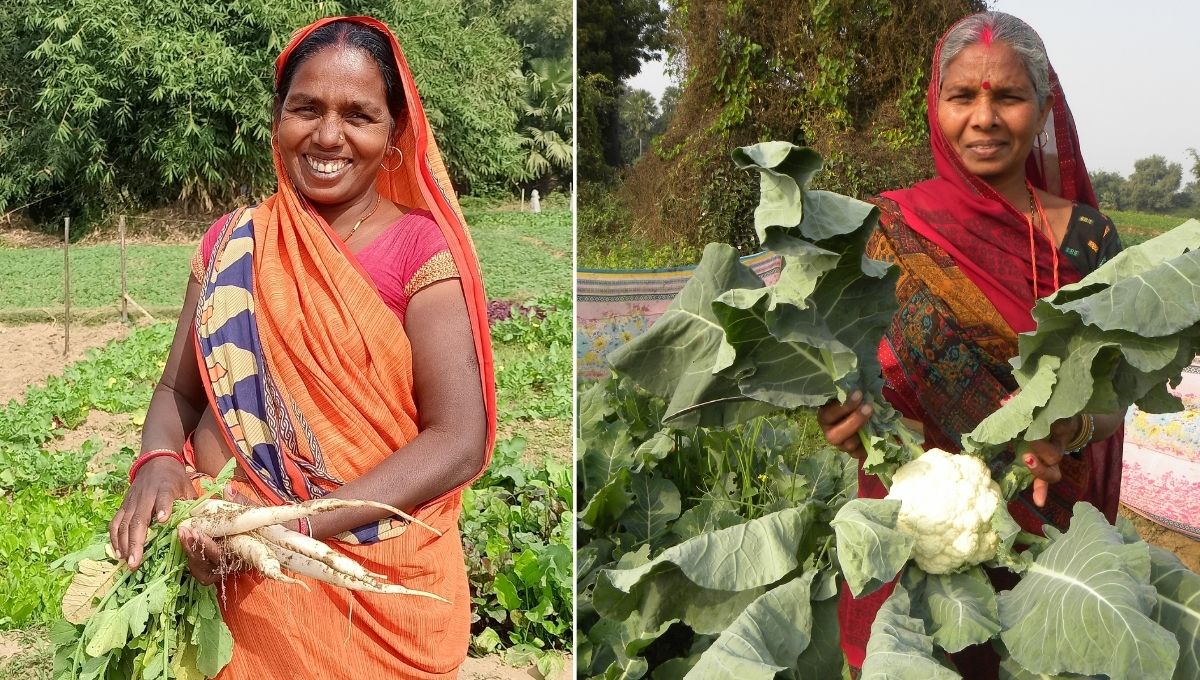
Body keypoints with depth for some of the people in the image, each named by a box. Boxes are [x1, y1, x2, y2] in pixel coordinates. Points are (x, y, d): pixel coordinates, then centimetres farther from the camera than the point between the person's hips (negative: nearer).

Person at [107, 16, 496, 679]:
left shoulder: (419, 246, -10)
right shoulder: (232, 242, 3)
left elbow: (460, 442, -17)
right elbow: (179, 390, 7)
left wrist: (298, 523, -26)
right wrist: (158, 464, -17)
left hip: (384, 587, -3)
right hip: (248, 582, 3)